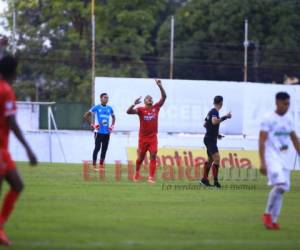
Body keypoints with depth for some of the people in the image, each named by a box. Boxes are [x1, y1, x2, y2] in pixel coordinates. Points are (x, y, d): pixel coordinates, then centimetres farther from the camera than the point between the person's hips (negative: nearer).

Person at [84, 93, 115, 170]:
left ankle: (101, 165, 15)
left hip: (106, 132, 5)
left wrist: (112, 126, 14)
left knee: (104, 149, 7)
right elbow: (86, 115, -1)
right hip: (99, 131, -5)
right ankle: (94, 166, -3)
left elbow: (113, 117, 29)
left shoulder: (109, 108, 11)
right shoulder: (96, 107, -3)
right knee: (97, 148, -7)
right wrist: (91, 125, -6)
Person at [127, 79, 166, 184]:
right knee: (141, 157, 11)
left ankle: (151, 177, -11)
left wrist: (160, 86, -15)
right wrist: (134, 104, -33)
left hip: (153, 137, 1)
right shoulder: (141, 109, -6)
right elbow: (129, 111, -17)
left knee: (153, 156, -10)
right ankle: (136, 173, 35)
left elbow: (164, 97, -4)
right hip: (143, 138, -1)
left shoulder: (156, 107, 1)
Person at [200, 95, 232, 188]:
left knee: (210, 159, 18)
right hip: (210, 139, -10)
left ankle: (204, 179, 26)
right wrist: (225, 117, -29)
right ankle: (215, 181, -20)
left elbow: (205, 124, 22)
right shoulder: (214, 111, -16)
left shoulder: (211, 111, 12)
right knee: (216, 158, -17)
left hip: (209, 138, 10)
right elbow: (214, 121, -36)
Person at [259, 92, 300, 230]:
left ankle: (273, 220, 11)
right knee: (280, 185, -21)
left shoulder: (288, 119, 12)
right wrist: (262, 162, -18)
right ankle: (267, 213, -4)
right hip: (272, 157, -7)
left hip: (285, 159, 7)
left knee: (281, 188, 4)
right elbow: (262, 141, -11)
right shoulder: (268, 119, -8)